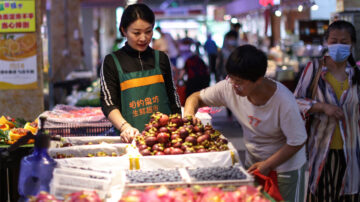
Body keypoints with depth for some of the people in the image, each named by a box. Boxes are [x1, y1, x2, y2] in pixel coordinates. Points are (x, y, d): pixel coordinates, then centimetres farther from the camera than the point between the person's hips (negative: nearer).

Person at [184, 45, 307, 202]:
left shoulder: (284, 102, -31)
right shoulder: (229, 87, -19)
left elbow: (297, 142, -20)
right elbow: (197, 98, -3)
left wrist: (268, 164, -22)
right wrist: (189, 113, -25)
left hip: (286, 164, -4)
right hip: (252, 160, 4)